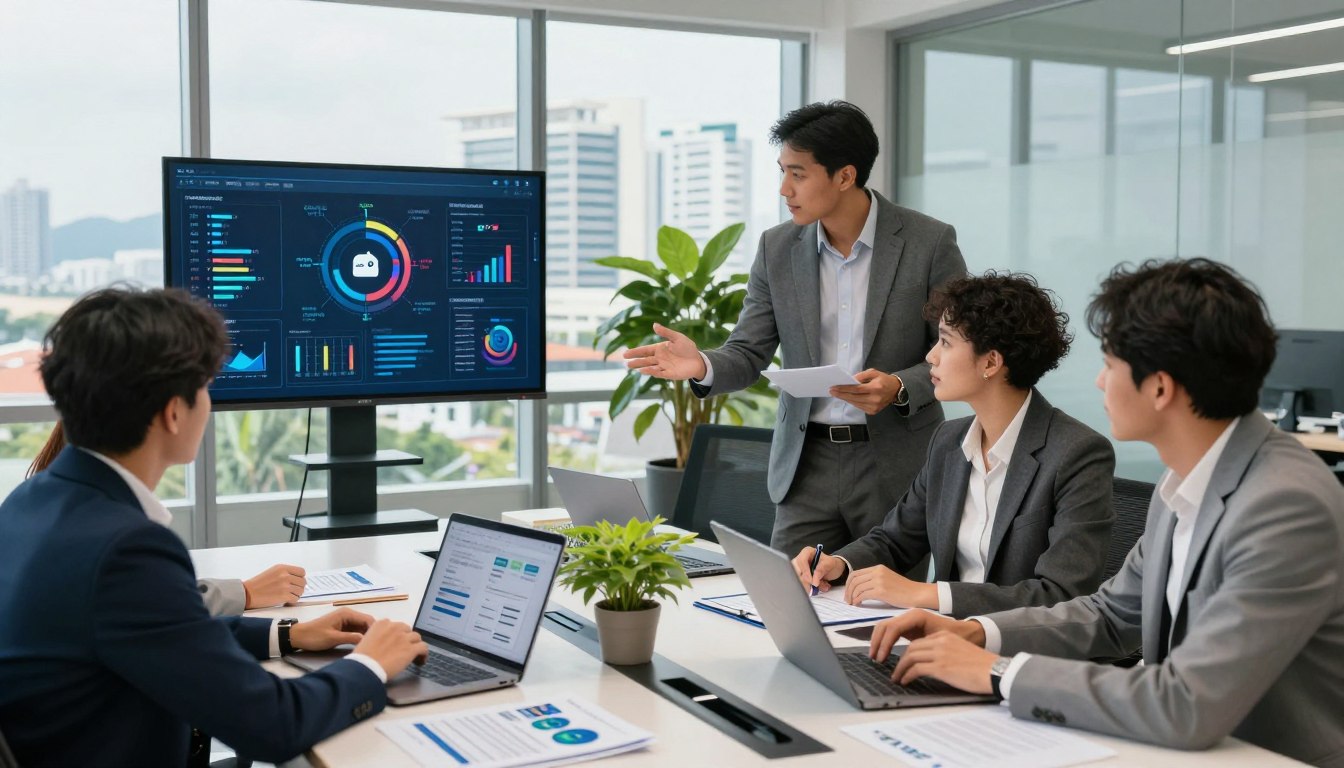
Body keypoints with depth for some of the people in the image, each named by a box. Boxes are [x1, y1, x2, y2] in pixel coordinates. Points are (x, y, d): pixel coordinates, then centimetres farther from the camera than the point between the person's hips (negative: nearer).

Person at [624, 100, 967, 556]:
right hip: (807, 466, 3)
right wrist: (702, 366, -19)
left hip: (897, 466, -2)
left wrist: (898, 387, -21)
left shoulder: (929, 243, -8)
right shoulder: (777, 249, 2)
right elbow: (748, 355, 3)